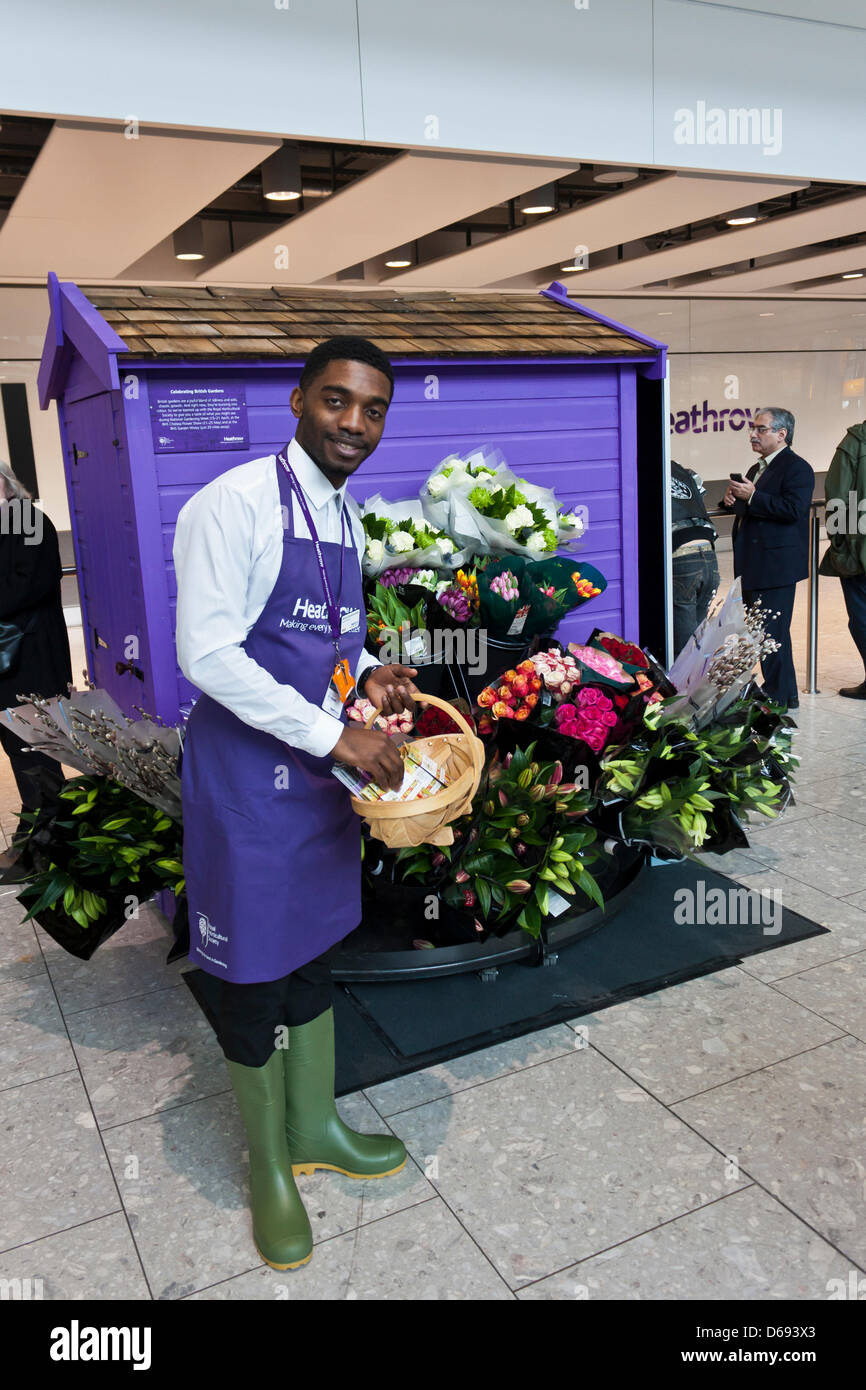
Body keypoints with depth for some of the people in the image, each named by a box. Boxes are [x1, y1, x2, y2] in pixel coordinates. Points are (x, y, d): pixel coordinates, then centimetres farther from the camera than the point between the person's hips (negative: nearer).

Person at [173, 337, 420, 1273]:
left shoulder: (348, 516, 10)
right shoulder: (236, 504, -16)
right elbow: (206, 653, -23)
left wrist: (368, 672, 0)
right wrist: (334, 733, -23)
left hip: (322, 768, 8)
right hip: (248, 772, -8)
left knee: (312, 950, 20)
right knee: (254, 972, 7)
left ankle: (315, 1127, 41)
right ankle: (268, 1169, 30)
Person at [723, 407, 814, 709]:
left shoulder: (797, 468, -9)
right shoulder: (757, 469, 21)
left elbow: (794, 510, -23)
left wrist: (753, 497, -23)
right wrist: (734, 499, 6)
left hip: (776, 566, -10)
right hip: (754, 566, 10)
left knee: (773, 632, -8)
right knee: (760, 631, 15)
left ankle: (781, 696, 1)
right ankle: (773, 688, 25)